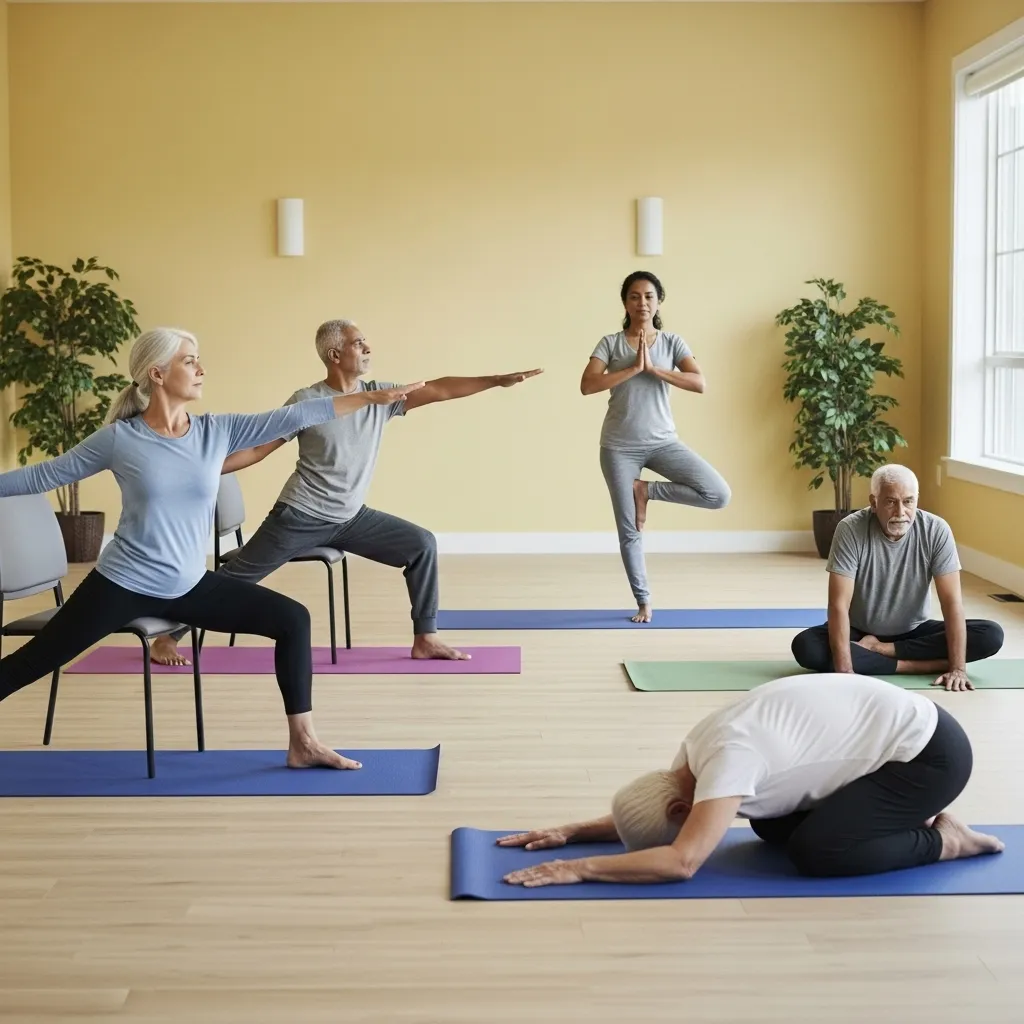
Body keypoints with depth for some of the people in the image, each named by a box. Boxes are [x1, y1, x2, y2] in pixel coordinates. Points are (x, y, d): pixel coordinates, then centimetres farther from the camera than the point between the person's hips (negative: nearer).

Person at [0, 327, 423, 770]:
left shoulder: (218, 431, -3)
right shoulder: (118, 438, -10)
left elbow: (294, 417, -5)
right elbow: (44, 475, -1)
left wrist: (373, 397, -7)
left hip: (189, 586, 4)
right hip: (122, 585, -4)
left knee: (292, 619, -1)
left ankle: (302, 743, 7)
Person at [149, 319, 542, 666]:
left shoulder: (379, 397, 0)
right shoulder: (307, 402, -13)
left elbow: (439, 389, -3)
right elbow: (257, 448, -9)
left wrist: (499, 380, -7)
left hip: (351, 518, 5)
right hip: (301, 517, -5)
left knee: (421, 545, -4)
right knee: (234, 577, 0)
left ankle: (424, 640, 3)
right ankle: (167, 638, 15)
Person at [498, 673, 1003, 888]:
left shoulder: (728, 758, -27)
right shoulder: (702, 747, 0)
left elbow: (681, 862, -33)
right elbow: (654, 815, 12)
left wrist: (579, 868, -28)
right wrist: (570, 831, 1)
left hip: (932, 752, -9)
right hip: (898, 731, 9)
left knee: (814, 850, -17)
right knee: (773, 826, 8)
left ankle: (941, 840, 1)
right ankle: (908, 813, 16)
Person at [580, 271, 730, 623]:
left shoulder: (672, 342, 1)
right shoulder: (610, 343, -1)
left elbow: (699, 384, -12)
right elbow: (587, 385, -15)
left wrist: (654, 369, -18)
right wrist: (633, 368, -19)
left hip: (663, 442, 1)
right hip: (619, 446, -1)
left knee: (718, 494, -16)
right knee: (628, 530, 2)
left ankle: (646, 490, 2)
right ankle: (643, 602, 19)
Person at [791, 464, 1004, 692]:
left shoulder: (936, 530, -17)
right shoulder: (850, 530, -22)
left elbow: (952, 600, -18)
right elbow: (839, 604, -26)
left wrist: (958, 668, -27)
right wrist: (844, 671, -35)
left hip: (914, 632, 2)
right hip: (859, 632, -2)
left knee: (991, 635, -19)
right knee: (805, 647, -31)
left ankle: (881, 650, -16)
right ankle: (914, 665, -24)